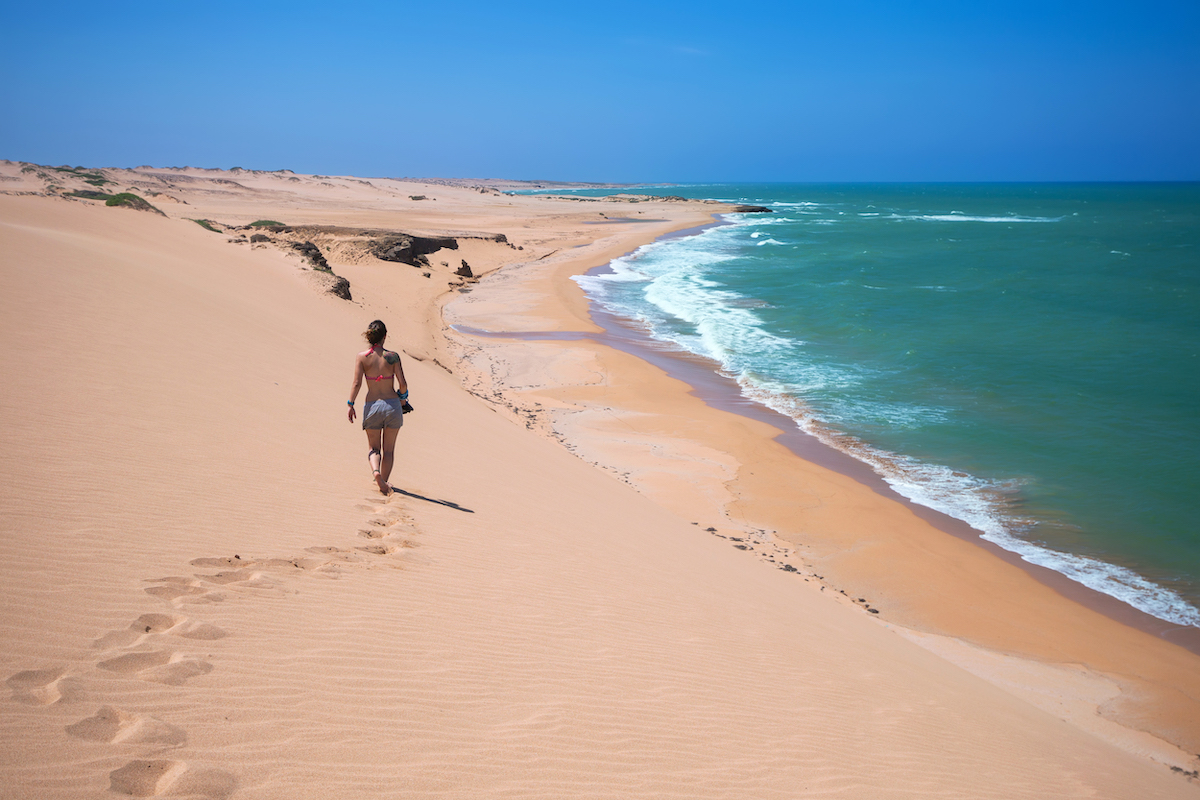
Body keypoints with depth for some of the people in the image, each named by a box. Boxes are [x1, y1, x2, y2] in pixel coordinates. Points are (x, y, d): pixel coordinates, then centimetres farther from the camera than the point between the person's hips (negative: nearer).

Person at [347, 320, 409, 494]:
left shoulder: (362, 356, -4)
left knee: (374, 448, 15)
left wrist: (350, 404, 0)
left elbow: (357, 383, -8)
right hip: (392, 405, 0)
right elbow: (403, 384, -6)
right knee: (388, 450, 15)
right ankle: (384, 483, 10)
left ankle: (376, 471, -14)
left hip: (372, 407, 0)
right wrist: (402, 397, 13)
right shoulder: (392, 356, -4)